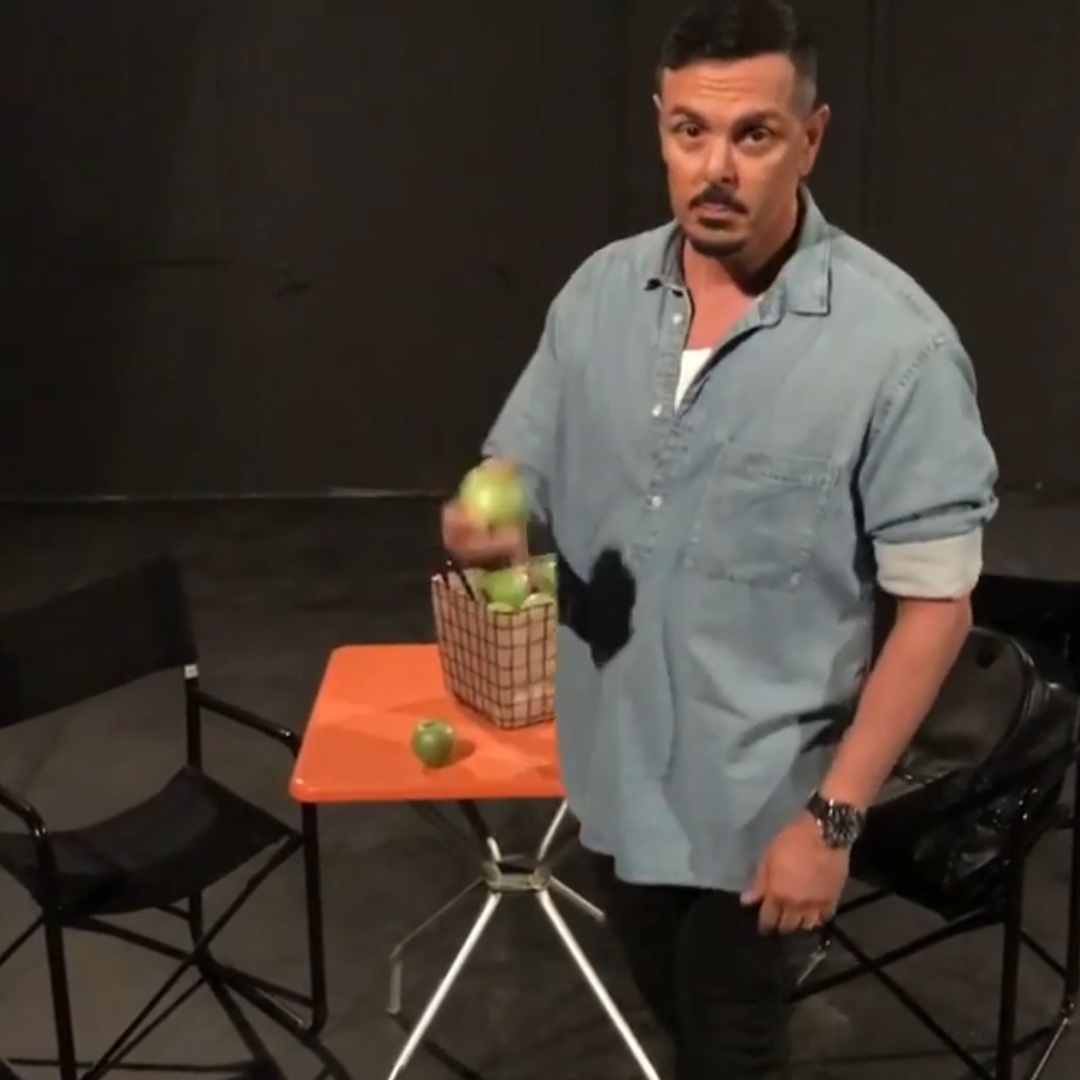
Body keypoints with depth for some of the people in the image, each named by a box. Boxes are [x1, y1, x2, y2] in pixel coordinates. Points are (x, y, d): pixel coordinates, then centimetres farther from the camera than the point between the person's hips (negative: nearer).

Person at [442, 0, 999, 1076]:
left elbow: (935, 603, -17)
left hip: (758, 791, -5)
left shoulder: (896, 342, -21)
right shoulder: (600, 289, -5)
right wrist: (483, 523, -21)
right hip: (617, 759, 5)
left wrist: (834, 814, -18)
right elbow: (517, 472, 3)